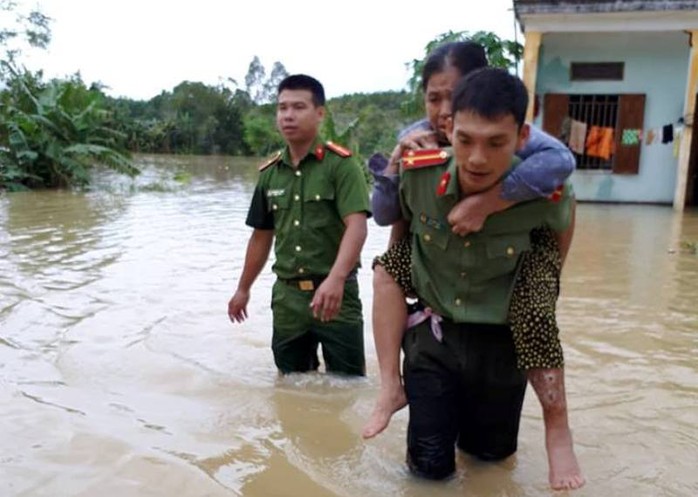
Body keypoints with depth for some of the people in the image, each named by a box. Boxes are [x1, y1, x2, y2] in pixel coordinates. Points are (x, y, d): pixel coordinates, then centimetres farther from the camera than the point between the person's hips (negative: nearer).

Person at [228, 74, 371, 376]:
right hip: (286, 295, 5)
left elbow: (356, 226, -20)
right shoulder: (269, 173, 8)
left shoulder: (341, 164, -9)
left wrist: (336, 279, -35)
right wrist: (243, 289, 22)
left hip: (335, 293, -5)